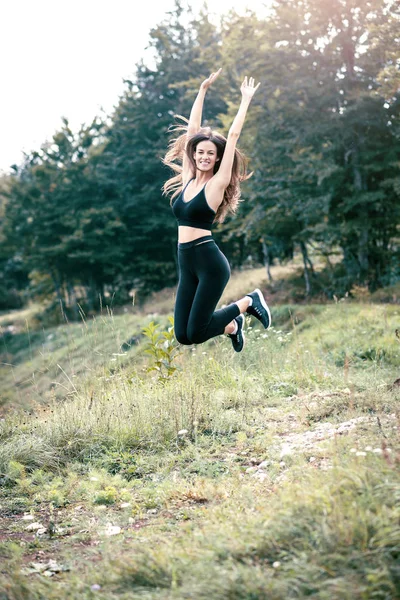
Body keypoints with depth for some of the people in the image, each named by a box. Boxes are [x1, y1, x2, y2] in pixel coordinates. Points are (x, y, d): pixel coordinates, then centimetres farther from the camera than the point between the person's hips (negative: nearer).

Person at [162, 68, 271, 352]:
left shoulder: (217, 184, -4)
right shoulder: (187, 178, 10)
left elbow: (233, 136, -5)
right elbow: (192, 129, 13)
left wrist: (246, 100, 3)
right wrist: (203, 90, 16)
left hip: (210, 263, -6)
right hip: (187, 264, 6)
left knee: (195, 333, -9)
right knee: (183, 335, 0)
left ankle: (248, 302, 12)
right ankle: (231, 324, 27)